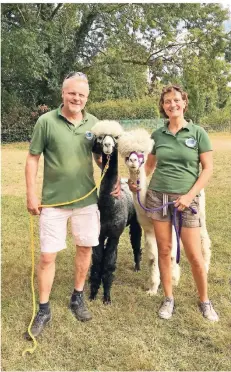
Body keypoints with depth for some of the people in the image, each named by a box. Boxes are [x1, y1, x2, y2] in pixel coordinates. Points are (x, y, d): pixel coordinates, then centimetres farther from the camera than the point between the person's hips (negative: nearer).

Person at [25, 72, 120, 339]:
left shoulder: (93, 123, 2)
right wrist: (31, 194, -8)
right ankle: (44, 310, 21)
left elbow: (100, 156, 12)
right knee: (47, 256, 3)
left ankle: (78, 298, 35)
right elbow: (32, 158, -4)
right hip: (53, 201, -3)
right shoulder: (46, 121, -8)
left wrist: (113, 179, -2)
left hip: (86, 199, 3)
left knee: (85, 248, 13)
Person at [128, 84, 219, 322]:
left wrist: (190, 195, -12)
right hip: (157, 197, 3)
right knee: (164, 250, 8)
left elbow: (208, 169, -3)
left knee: (194, 255, 1)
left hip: (186, 199, -2)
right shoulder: (158, 134, 6)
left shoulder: (197, 133, -1)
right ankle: (168, 299, 25)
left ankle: (204, 301, 23)